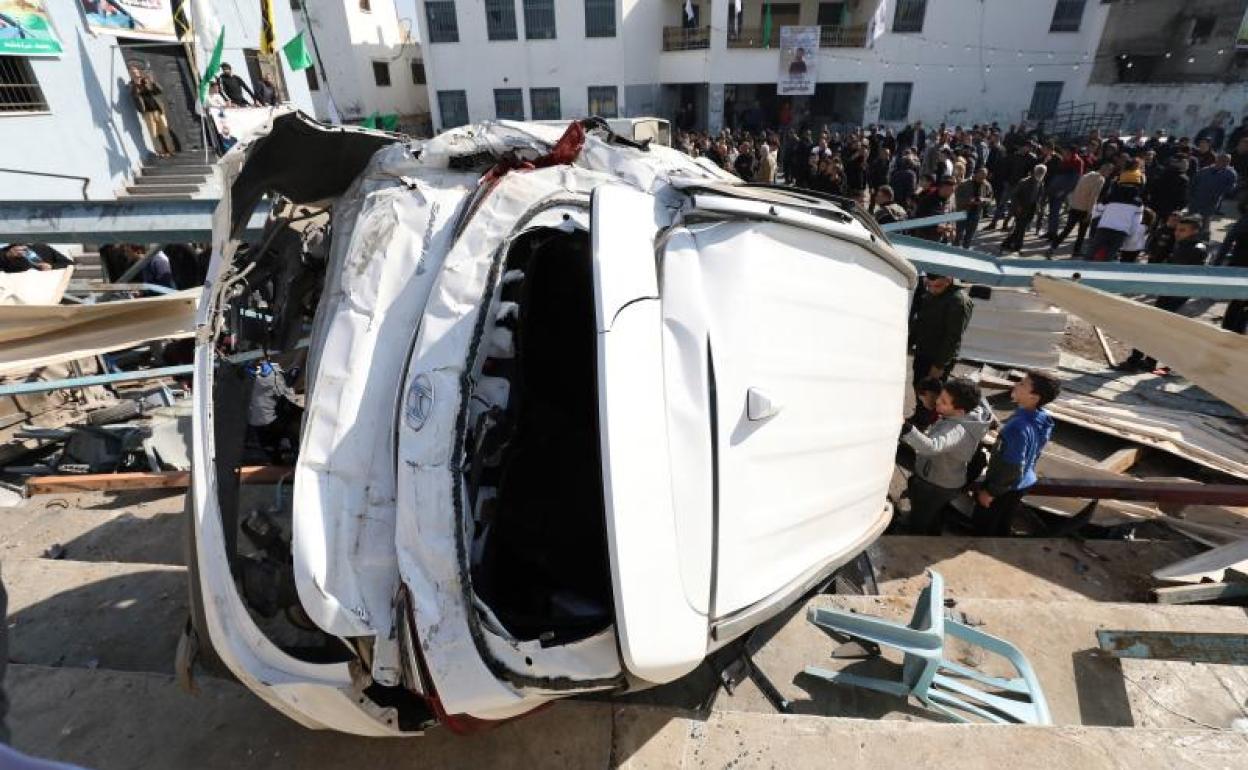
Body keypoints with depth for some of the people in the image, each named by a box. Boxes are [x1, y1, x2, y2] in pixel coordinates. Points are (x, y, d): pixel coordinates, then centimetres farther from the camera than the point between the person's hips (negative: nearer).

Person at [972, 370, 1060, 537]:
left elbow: (1011, 468, -29)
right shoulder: (1041, 419, -8)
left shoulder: (1020, 427, -35)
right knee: (1002, 525, 25)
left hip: (1005, 487, -8)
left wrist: (990, 492, -17)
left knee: (982, 526, 13)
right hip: (1023, 483, 8)